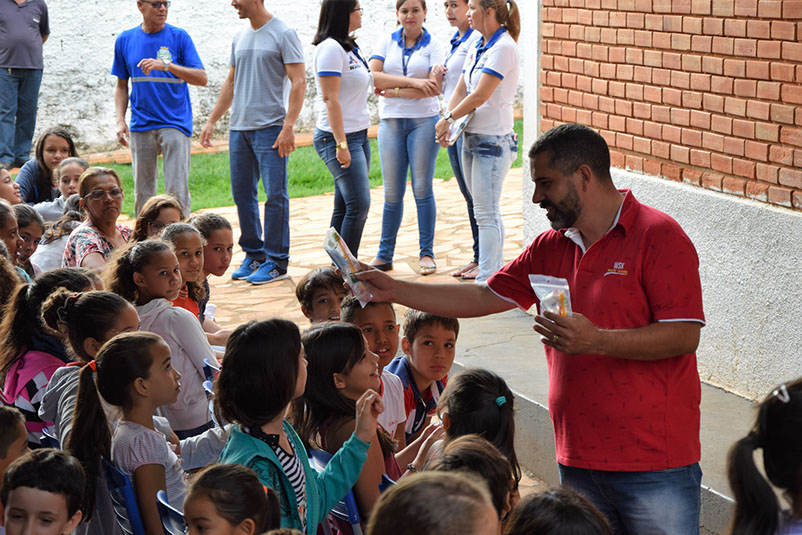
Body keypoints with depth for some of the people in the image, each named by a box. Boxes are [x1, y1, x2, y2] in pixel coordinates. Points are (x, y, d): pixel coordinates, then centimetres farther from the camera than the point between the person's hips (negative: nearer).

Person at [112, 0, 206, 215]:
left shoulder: (179, 36, -1)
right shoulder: (125, 40, 8)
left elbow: (202, 79, -9)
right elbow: (122, 86, 15)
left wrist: (167, 65, -22)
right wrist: (120, 121, 2)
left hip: (175, 123, -3)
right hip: (140, 125, 3)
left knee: (177, 191, -9)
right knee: (142, 193, 8)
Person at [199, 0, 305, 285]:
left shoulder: (283, 34, -5)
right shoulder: (240, 37, 16)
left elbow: (299, 82, -10)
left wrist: (288, 126, -17)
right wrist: (212, 120, 19)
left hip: (270, 127, -7)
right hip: (238, 128, 7)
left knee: (275, 195, -6)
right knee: (242, 194, 9)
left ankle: (276, 262, 0)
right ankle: (253, 254, 19)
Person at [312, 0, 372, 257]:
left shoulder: (349, 47, 16)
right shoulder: (330, 48, -13)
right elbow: (330, 99, -19)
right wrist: (341, 144, -22)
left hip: (358, 135, 9)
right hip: (337, 138, -9)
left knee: (344, 207, 8)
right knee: (359, 204, -13)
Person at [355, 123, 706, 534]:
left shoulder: (658, 237, -10)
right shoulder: (550, 248, 12)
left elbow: (684, 335, -17)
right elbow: (483, 298, 18)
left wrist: (596, 340, -25)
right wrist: (393, 290, 14)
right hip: (579, 462, 7)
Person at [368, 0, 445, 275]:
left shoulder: (433, 45, 1)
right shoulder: (386, 42, 8)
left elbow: (434, 87, -11)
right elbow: (373, 77, -7)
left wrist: (394, 90, -11)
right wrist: (412, 81, -15)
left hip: (423, 120, -2)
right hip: (391, 121, 2)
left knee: (422, 189, 0)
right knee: (392, 193, 4)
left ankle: (427, 253, 9)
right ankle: (384, 255, 11)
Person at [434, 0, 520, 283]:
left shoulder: (503, 47, -15)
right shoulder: (477, 49, 13)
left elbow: (480, 96, -19)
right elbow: (461, 90, 11)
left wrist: (448, 118, -9)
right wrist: (447, 123, -5)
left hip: (492, 140, -9)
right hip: (471, 137, 9)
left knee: (486, 213, -6)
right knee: (484, 210, 14)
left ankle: (486, 280, -2)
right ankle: (496, 271, 23)